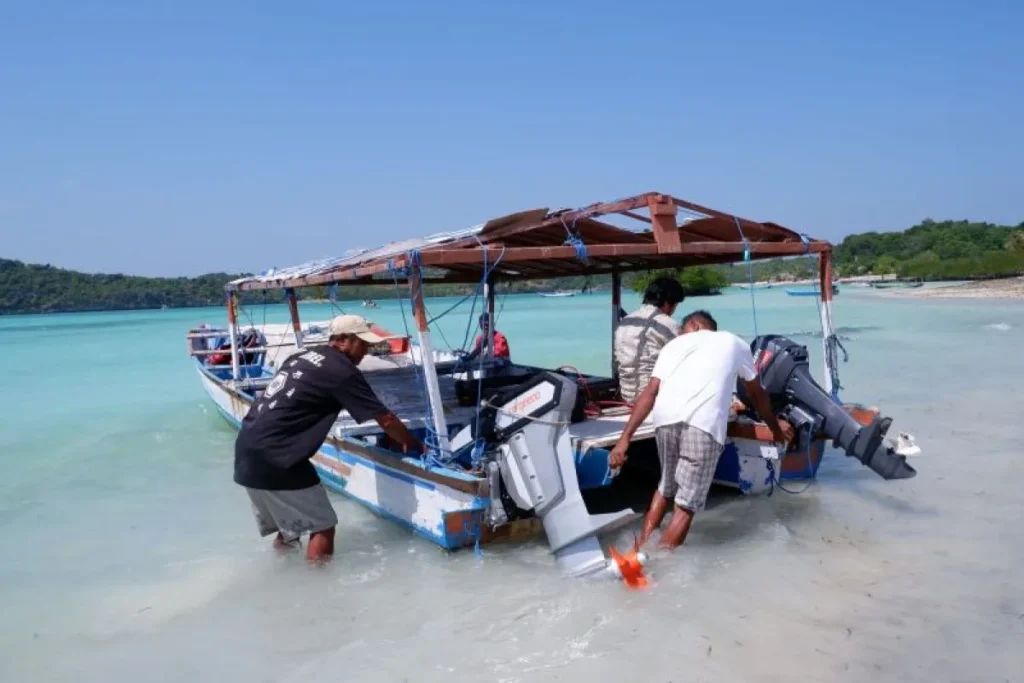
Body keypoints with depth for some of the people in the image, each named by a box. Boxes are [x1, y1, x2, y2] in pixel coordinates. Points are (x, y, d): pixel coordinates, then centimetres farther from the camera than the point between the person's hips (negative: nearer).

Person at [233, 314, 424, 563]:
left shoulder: (303, 357, 15)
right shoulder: (343, 371, -9)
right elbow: (385, 419, -5)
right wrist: (415, 445, 11)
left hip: (248, 450, 9)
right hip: (275, 458, -9)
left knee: (288, 525, 25)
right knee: (323, 527, 3)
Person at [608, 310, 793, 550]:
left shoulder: (675, 343, 31)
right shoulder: (734, 343, 32)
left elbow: (650, 393, 17)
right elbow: (757, 395, 42)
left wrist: (625, 438, 13)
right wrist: (776, 429, 58)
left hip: (666, 418, 3)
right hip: (703, 423, -3)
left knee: (665, 488, 25)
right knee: (687, 503, 7)